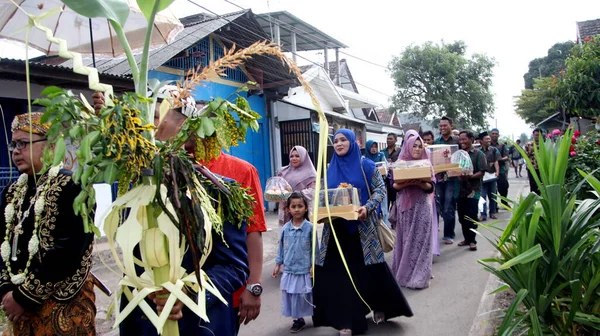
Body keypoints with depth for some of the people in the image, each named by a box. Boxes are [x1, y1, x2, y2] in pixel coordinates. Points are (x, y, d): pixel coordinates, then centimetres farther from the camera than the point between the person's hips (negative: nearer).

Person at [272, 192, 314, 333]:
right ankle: (298, 319, 25)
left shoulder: (310, 227, -9)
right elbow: (281, 247, 9)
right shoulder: (285, 228, 0)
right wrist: (278, 264, 9)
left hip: (305, 269, -3)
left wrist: (314, 265, -9)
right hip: (289, 269, 4)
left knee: (306, 295, 5)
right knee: (290, 295, 9)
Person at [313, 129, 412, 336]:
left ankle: (379, 306, 31)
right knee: (341, 272, 2)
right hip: (337, 227, 3)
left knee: (370, 269, 3)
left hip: (362, 226, -3)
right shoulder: (330, 169, 8)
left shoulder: (366, 165, -2)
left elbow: (380, 189, -4)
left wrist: (367, 208, -19)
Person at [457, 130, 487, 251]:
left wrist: (470, 176, -25)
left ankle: (472, 240, 7)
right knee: (462, 216, 8)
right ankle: (467, 238, 21)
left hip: (473, 189, -5)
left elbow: (482, 172, -9)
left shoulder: (479, 154, -3)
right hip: (461, 189, 5)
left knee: (471, 216, -4)